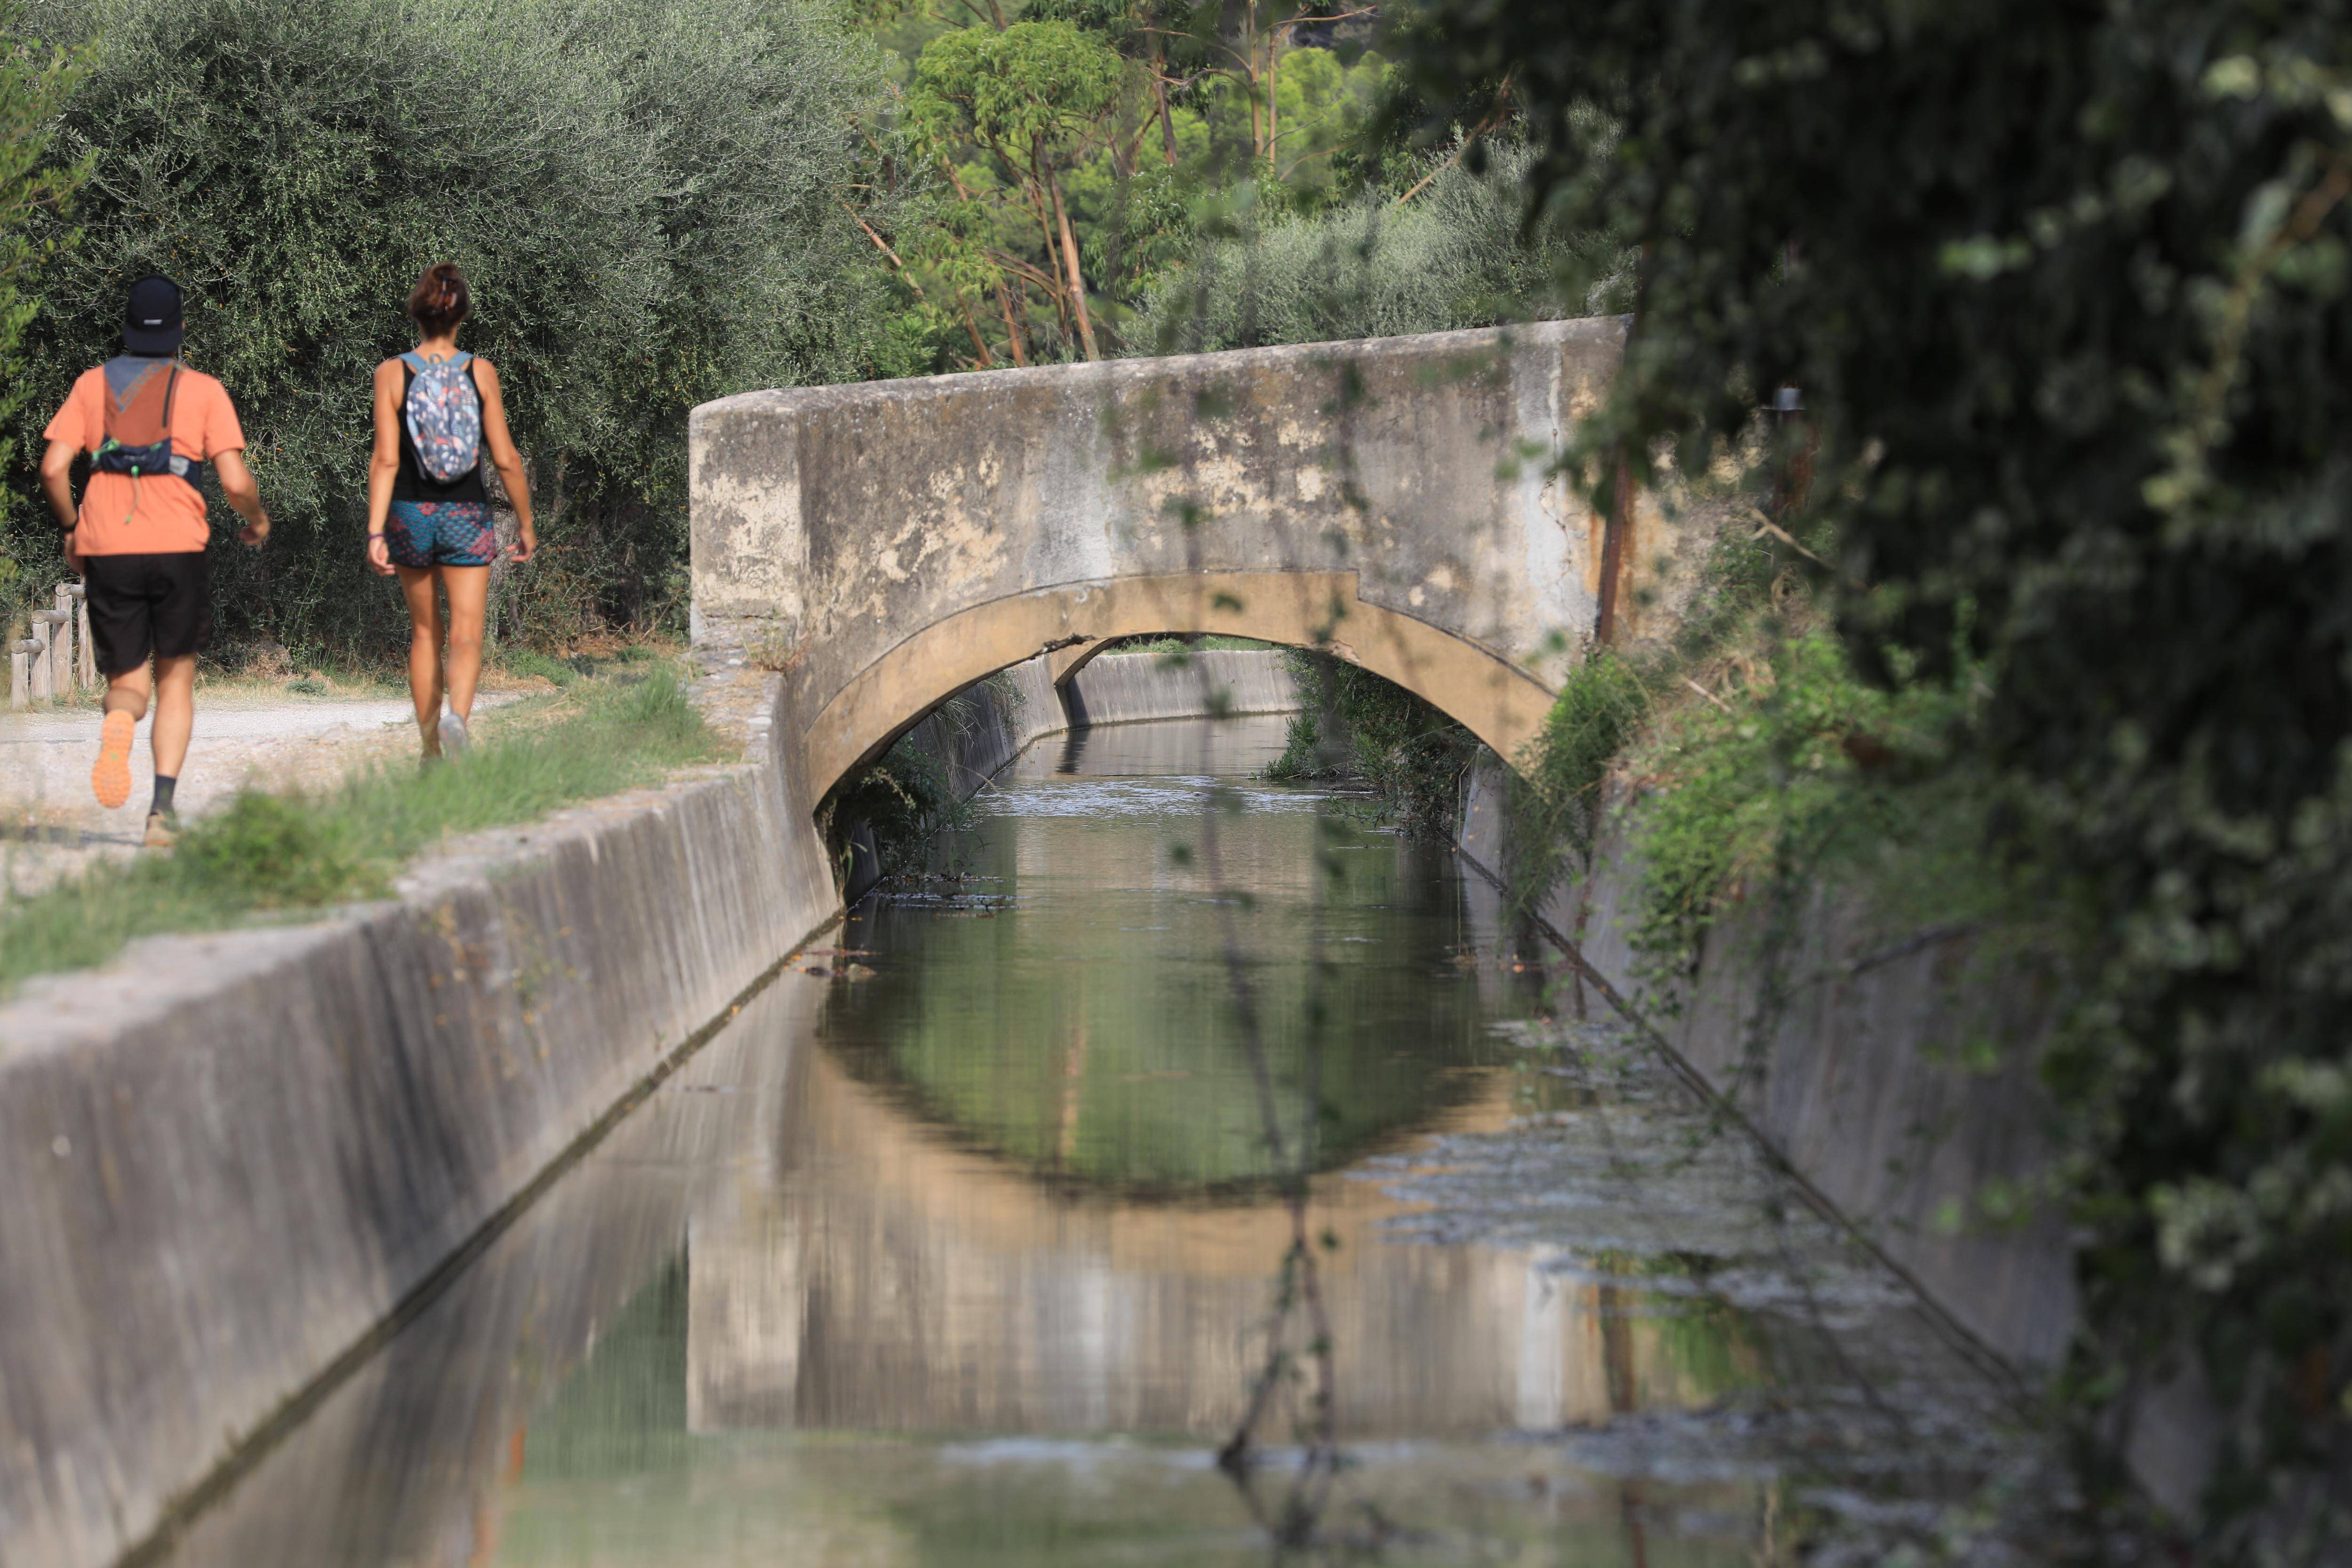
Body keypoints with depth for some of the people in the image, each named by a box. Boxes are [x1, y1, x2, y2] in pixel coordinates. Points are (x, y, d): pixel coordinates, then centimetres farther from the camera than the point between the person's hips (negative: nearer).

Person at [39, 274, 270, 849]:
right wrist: (257, 520, 17)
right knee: (176, 678, 14)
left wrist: (71, 528, 18)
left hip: (106, 549, 1)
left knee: (127, 683, 10)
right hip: (177, 549, -1)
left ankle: (118, 725, -29)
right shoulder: (204, 390, 4)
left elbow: (53, 467, 1)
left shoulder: (93, 384, 9)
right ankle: (162, 807, -2)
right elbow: (235, 480, -4)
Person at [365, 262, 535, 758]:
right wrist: (527, 526, 7)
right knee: (466, 637, -2)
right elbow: (505, 458, -3)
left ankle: (431, 746, 22)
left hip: (411, 513, 1)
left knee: (424, 633, 17)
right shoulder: (480, 372, -4)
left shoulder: (392, 374, -5)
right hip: (467, 515, -1)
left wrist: (376, 533, -12)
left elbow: (385, 460, -12)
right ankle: (457, 715, -32)